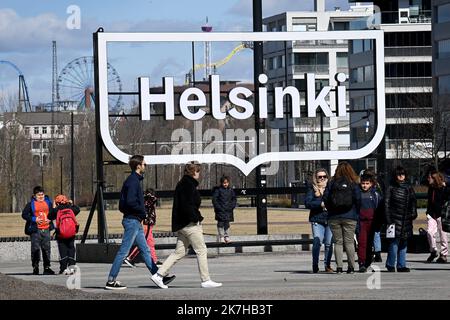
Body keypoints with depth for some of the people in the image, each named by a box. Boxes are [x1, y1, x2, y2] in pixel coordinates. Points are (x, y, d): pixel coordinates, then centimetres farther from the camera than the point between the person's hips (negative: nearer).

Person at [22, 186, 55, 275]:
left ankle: (47, 267, 13)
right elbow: (24, 215, -5)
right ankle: (35, 267, 5)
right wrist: (34, 219, -14)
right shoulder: (31, 204, -2)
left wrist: (50, 219, 1)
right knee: (35, 249, -3)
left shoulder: (48, 202, 10)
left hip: (46, 229, 3)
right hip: (35, 230, -3)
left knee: (46, 248, 6)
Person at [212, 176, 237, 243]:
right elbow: (214, 200, -5)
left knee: (227, 224, 8)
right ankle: (221, 237, 1)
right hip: (220, 210, -4)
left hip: (228, 210, 4)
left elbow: (234, 199, 15)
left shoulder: (230, 190, 9)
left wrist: (232, 206, 0)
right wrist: (218, 207, -14)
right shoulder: (218, 190, -3)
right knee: (220, 224, -4)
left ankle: (227, 237, 14)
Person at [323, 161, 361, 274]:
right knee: (349, 242, 4)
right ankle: (351, 267, 2)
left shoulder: (331, 183, 1)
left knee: (338, 242, 5)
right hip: (350, 217, -1)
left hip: (334, 218, 1)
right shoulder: (353, 184, -3)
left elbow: (325, 198, -1)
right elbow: (358, 199, -6)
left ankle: (339, 267, -2)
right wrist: (356, 212, 10)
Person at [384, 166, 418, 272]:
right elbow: (387, 203, -2)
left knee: (404, 243, 7)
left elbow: (413, 202, 18)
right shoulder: (391, 188, 1)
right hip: (395, 219, -5)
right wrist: (388, 219, -9)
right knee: (394, 242, -10)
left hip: (406, 220, 5)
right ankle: (390, 265, 0)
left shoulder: (409, 188, 14)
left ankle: (401, 265, 12)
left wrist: (413, 213, 3)